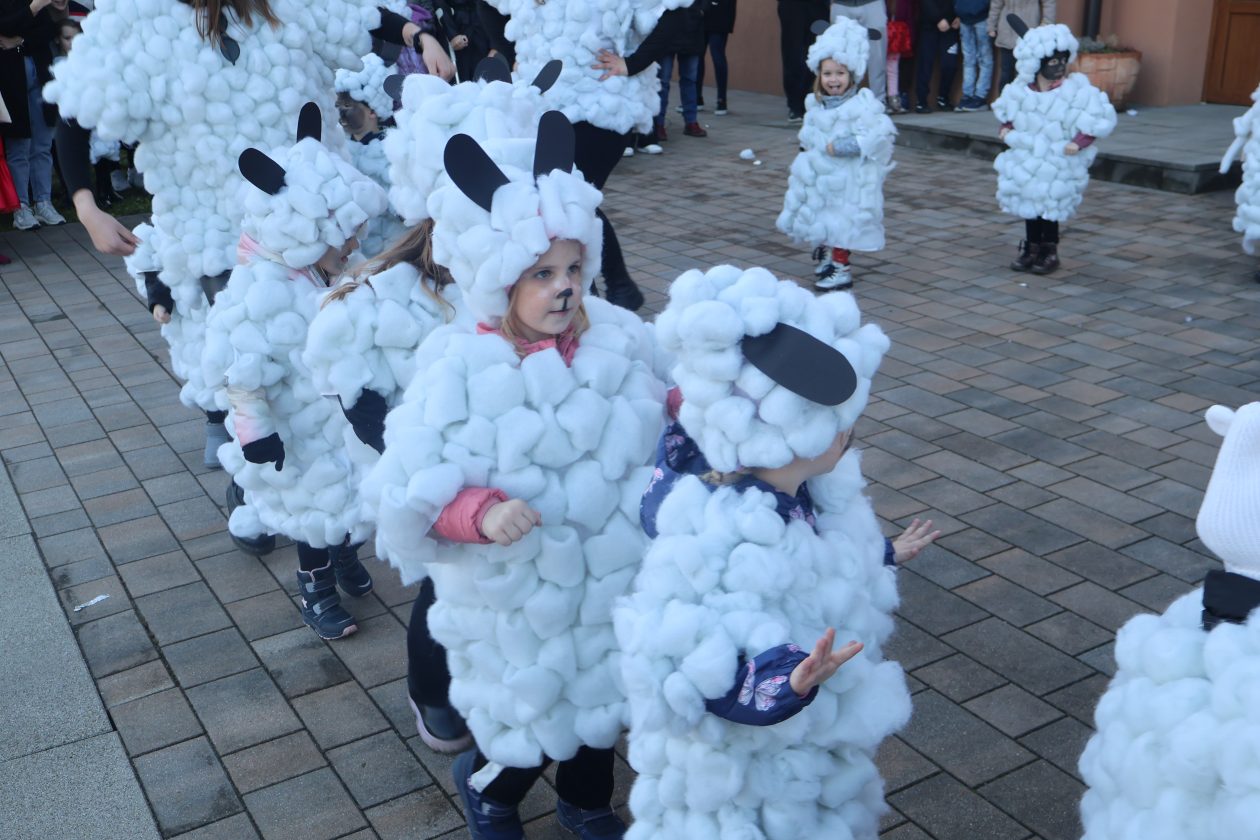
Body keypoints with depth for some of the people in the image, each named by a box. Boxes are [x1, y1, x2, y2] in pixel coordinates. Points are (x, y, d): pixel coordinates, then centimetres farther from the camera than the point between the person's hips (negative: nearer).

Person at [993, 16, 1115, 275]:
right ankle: (1032, 248, 27)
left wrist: (1079, 142, -23)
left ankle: (1050, 253, 17)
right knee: (1028, 203, 12)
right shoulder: (1021, 88, -5)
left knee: (1050, 206, 0)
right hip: (1026, 160, 5)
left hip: (1057, 166, -4)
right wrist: (1006, 128, 1)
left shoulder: (1076, 89, -17)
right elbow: (1006, 108, 17)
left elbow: (1101, 119, -15)